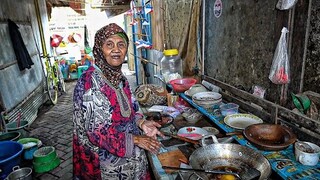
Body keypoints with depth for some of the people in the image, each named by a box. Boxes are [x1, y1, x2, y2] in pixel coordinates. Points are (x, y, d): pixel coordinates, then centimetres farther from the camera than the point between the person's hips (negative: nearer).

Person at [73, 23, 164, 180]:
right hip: (106, 165, -7)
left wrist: (141, 123, -7)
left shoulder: (119, 77, 0)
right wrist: (136, 139, -21)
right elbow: (97, 131, -24)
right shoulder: (90, 81, -23)